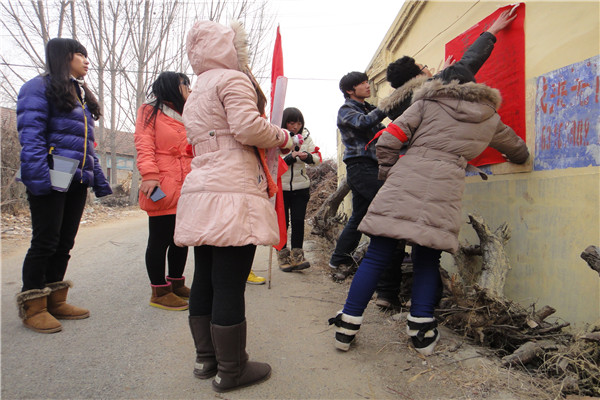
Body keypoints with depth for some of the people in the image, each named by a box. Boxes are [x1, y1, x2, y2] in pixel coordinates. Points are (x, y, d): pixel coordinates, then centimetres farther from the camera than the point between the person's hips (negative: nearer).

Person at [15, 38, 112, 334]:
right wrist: (38, 175, -23)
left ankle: (54, 301, 20)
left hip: (77, 181, 8)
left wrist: (98, 178, 16)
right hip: (51, 179, -8)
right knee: (45, 242, -3)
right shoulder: (40, 87, -1)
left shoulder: (80, 95, 24)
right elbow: (31, 135, -12)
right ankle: (33, 306, 9)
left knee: (65, 243, 10)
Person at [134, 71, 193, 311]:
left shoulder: (186, 117, 24)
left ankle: (176, 284, 24)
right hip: (162, 190, -7)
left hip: (186, 190, 7)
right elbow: (144, 145, -8)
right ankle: (160, 292, 6)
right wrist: (149, 174, -21)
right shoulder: (150, 111, 4)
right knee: (159, 239, -2)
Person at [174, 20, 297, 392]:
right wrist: (284, 137, 1)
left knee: (206, 280, 12)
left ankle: (206, 358, 23)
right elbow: (248, 127, -15)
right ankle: (231, 370, 6)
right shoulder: (233, 79, -1)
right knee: (230, 285, -5)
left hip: (201, 191, 10)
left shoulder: (196, 94, 27)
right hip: (232, 194, -9)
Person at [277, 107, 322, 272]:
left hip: (301, 187, 2)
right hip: (280, 187, -2)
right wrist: (291, 156, -24)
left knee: (298, 221, -3)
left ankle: (297, 256, 5)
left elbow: (317, 159, 3)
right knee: (282, 221, 3)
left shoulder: (305, 136, 4)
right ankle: (283, 256, 16)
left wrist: (307, 156, -18)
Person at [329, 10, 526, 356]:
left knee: (377, 256, 2)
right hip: (446, 188, 1)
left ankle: (348, 327, 7)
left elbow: (388, 141, 5)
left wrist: (389, 173, 19)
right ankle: (422, 331, 13)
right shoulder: (490, 118, 22)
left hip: (406, 180, -1)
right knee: (427, 260, 14)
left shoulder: (427, 103, 15)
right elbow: (520, 153, 38)